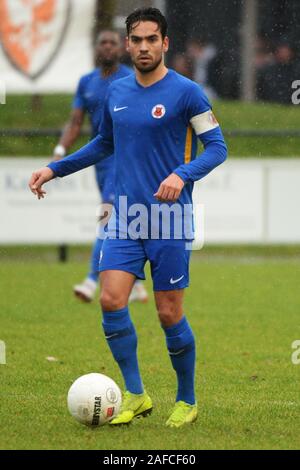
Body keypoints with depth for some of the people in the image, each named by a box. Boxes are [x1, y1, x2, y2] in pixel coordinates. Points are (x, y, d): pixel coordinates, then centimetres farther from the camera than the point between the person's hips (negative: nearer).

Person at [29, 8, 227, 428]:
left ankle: (187, 401, 17)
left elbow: (217, 147, -8)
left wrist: (182, 175, -25)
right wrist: (55, 169, 19)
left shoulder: (185, 92, -8)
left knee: (169, 314, -1)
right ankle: (136, 396, 3)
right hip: (125, 218, 5)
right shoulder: (116, 92, 9)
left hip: (170, 221, -5)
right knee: (111, 300, -9)